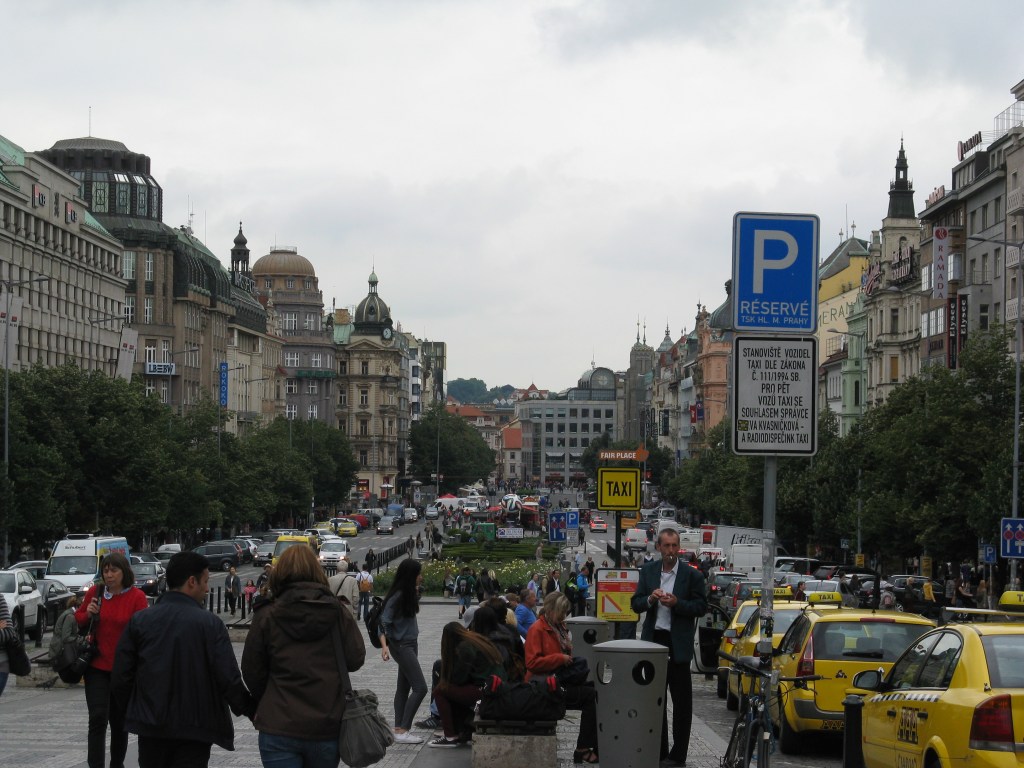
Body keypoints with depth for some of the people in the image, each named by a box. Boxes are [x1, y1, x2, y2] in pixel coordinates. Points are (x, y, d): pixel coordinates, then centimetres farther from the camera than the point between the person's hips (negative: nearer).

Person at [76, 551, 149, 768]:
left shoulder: (136, 596, -7)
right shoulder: (95, 592, 0)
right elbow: (78, 620, 14)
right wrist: (87, 614, -9)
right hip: (97, 667, 0)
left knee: (120, 722, 14)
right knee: (98, 718, -12)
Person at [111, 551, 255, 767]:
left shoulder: (139, 621, 0)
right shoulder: (210, 624, -11)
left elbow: (120, 678, -1)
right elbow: (229, 679, -14)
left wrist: (132, 712, 15)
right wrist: (251, 710, 2)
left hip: (150, 727, 3)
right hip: (194, 730, -3)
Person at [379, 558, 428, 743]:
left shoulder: (410, 594, 6)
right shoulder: (396, 597, -19)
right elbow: (384, 622, -21)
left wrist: (416, 593, 10)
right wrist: (384, 645, -31)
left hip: (411, 644, 9)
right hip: (401, 645, -9)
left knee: (404, 687, 11)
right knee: (420, 687, -12)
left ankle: (399, 729, 15)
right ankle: (403, 730, -12)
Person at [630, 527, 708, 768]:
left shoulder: (692, 575, -5)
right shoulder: (648, 571, 6)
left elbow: (701, 607, -5)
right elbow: (636, 604, 6)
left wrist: (676, 603, -19)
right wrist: (650, 599, -14)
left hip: (678, 643, -4)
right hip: (654, 640, 4)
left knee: (681, 700, 1)